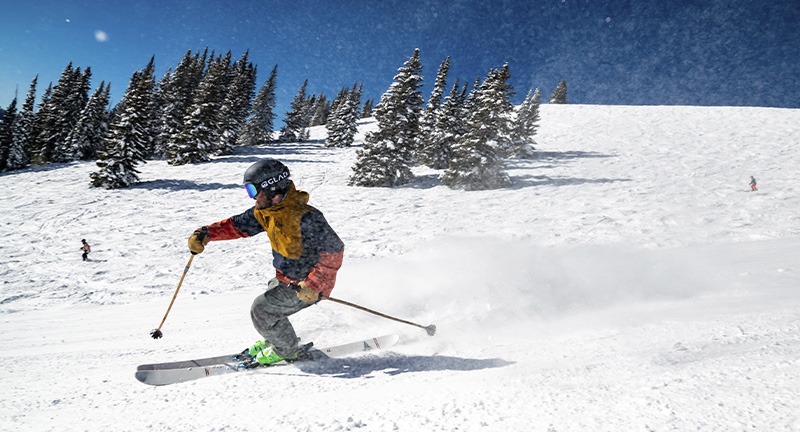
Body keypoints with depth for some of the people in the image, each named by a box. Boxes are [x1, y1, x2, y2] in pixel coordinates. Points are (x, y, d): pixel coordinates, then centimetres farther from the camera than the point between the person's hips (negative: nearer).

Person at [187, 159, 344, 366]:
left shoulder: (305, 218, -31)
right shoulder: (265, 211, -4)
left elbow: (334, 250, -29)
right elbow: (238, 225, 5)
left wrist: (313, 284, -34)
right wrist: (206, 234, -10)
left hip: (307, 286, -8)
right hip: (285, 278, 8)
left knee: (261, 310, -8)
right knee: (264, 307, 16)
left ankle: (288, 351, 15)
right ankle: (276, 341, 43)